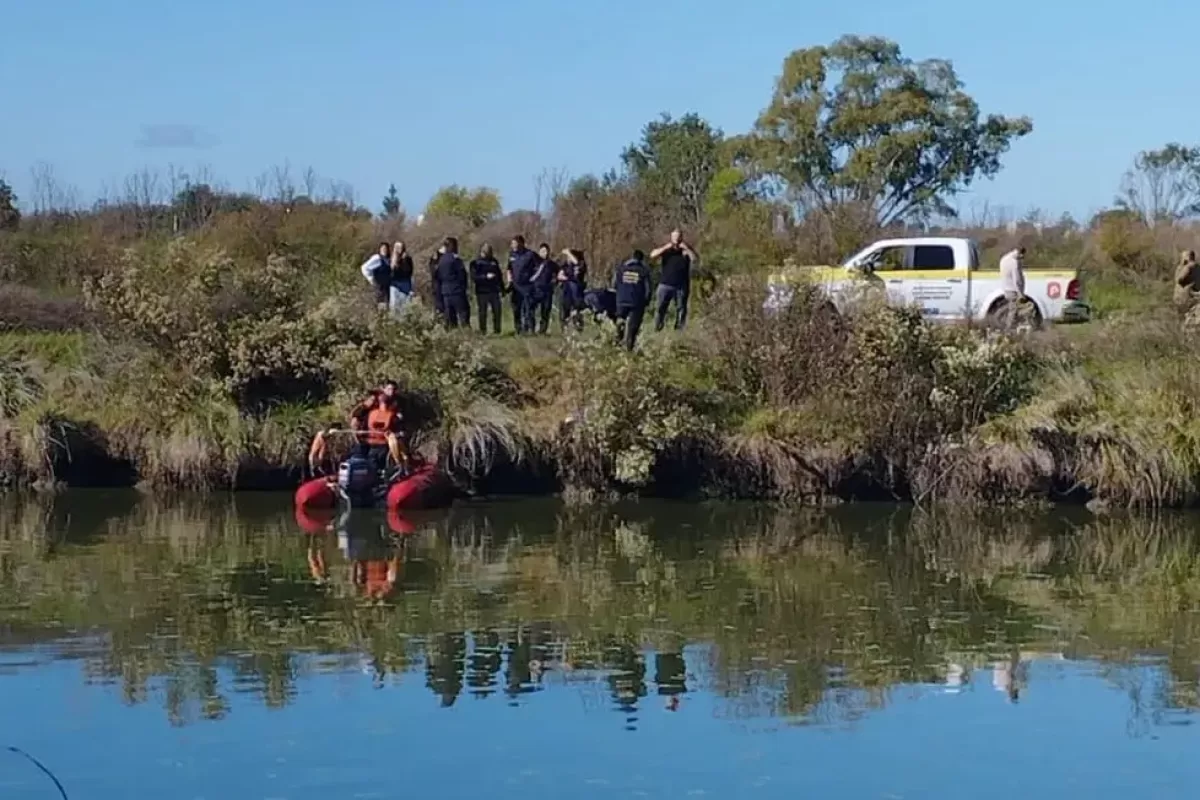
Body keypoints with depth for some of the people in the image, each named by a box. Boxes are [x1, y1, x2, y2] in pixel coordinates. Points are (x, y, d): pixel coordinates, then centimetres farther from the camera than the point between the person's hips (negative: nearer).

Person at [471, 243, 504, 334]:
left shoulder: (494, 261, 12)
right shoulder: (475, 263, -2)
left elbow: (499, 275, 20)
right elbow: (474, 277, -12)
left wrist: (502, 288, 20)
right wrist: (486, 276, -20)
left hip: (494, 291, 4)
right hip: (482, 291, -4)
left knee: (497, 311, -2)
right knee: (483, 312, -2)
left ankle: (497, 330, 6)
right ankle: (483, 332, 6)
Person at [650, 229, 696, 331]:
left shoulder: (687, 249, 8)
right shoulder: (666, 249, 8)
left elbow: (694, 259, -7)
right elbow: (653, 255, -5)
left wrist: (686, 249, -15)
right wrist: (665, 248, -13)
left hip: (681, 286, 1)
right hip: (665, 284, 0)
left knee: (681, 309, 0)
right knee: (661, 308, -5)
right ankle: (657, 329, -1)